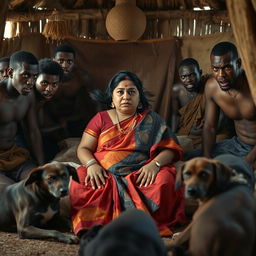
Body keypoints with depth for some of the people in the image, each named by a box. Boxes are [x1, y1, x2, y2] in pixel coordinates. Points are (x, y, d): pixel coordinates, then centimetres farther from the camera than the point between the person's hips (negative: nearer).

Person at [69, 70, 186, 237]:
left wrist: (155, 163, -15)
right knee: (77, 185, -30)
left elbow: (170, 149, 6)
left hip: (140, 177, 0)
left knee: (165, 182, -32)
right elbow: (83, 149, 12)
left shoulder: (151, 120, 15)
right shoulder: (101, 119, 17)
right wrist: (91, 164, -11)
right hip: (104, 177, 1)